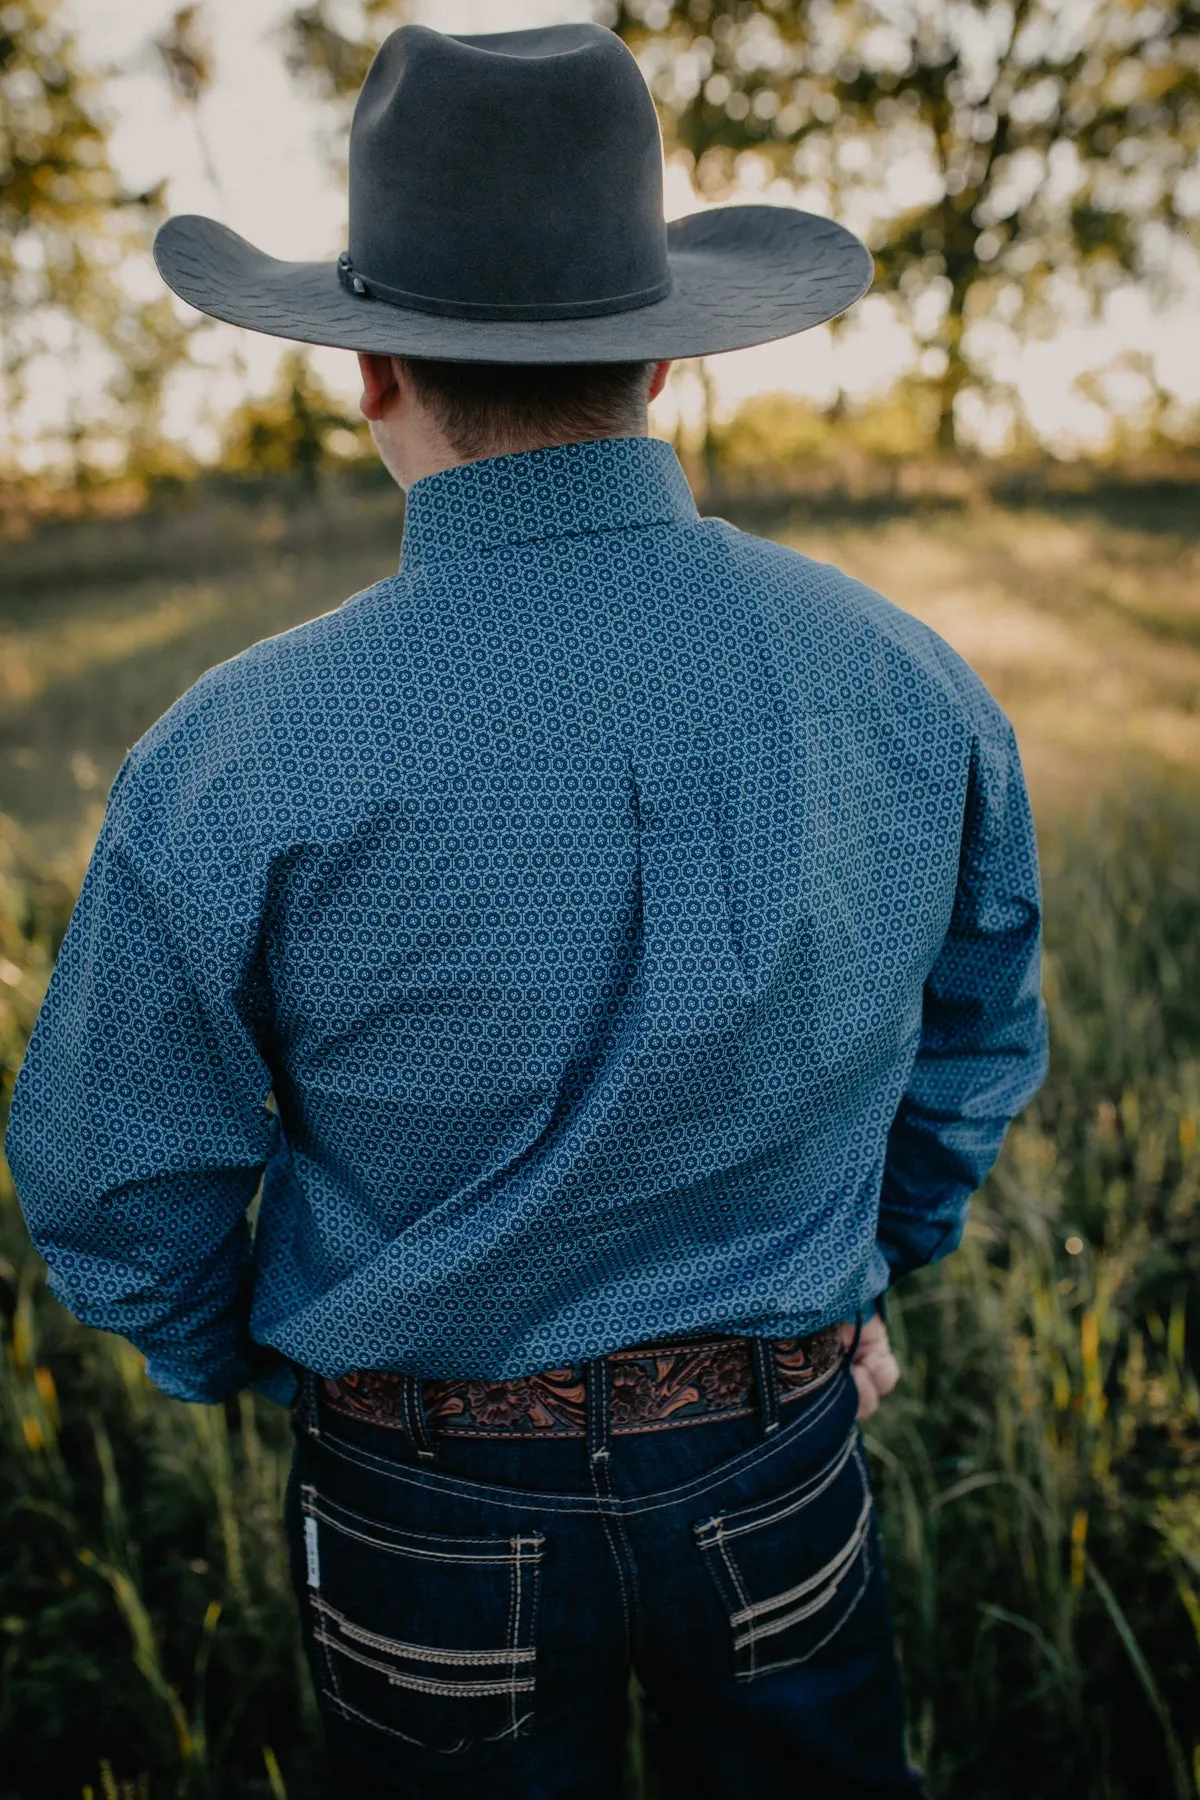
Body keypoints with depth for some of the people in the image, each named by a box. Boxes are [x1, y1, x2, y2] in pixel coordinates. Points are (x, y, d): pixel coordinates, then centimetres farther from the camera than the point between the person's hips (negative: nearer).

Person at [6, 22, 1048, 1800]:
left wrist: (239, 1364, 10)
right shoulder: (908, 683, -12)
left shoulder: (234, 767, -23)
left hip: (437, 1510, -1)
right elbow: (977, 1036, 3)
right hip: (785, 1461, 3)